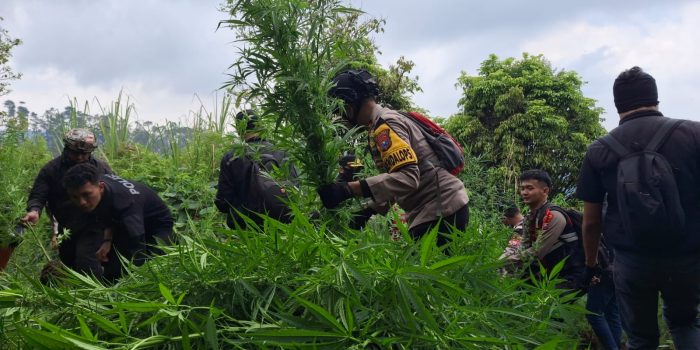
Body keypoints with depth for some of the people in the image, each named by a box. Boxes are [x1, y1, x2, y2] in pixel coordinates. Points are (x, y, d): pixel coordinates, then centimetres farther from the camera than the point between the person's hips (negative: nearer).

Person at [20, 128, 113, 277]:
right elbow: (37, 196, -3)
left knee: (86, 265, -22)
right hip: (65, 230, 3)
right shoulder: (51, 169, -1)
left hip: (91, 230, -3)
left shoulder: (101, 168, -1)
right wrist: (34, 211, -26)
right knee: (69, 267, 15)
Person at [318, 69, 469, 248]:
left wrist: (348, 189, -35)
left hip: (442, 210, -10)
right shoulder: (384, 121, 18)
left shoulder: (385, 124, -14)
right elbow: (394, 179, 21)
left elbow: (407, 178, -29)